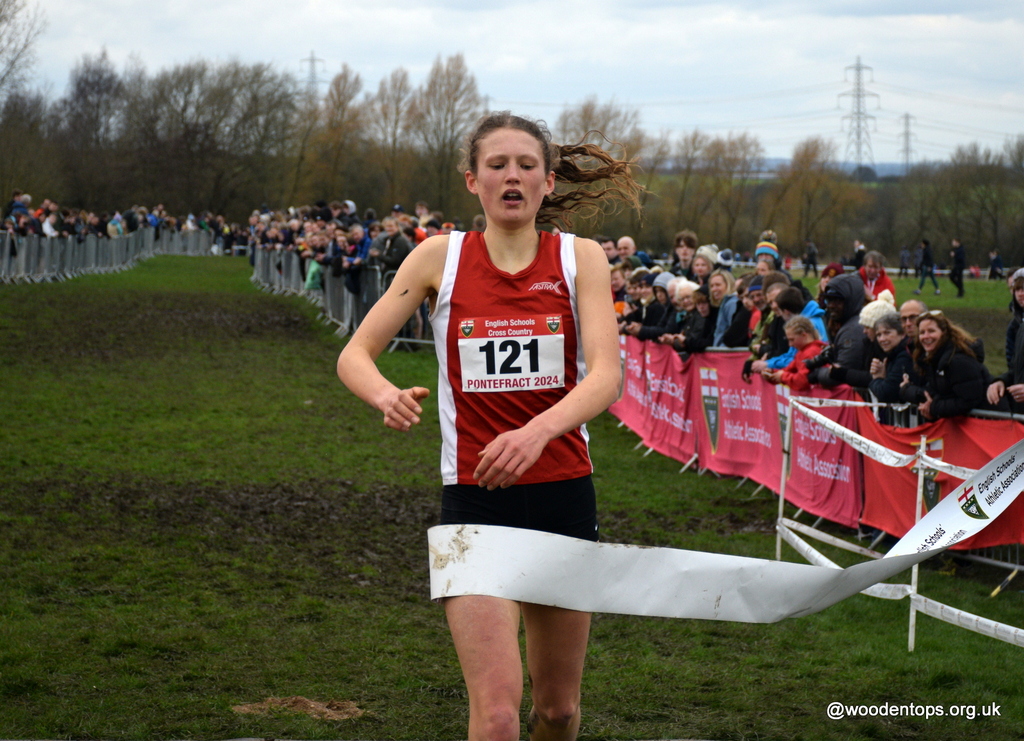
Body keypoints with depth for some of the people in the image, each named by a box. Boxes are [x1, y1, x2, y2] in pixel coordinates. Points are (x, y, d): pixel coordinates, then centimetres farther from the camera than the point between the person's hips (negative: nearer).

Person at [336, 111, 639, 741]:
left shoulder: (580, 258, -1)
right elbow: (355, 355, 3)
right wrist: (387, 395, -21)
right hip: (474, 497, -1)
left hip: (564, 495, 2)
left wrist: (536, 432, -34)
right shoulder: (441, 257, 0)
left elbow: (607, 375, -15)